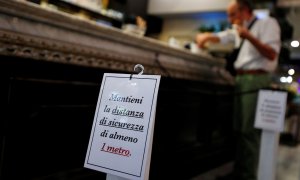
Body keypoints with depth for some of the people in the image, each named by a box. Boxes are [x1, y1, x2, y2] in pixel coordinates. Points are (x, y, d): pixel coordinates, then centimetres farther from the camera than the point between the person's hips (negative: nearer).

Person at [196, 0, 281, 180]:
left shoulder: (268, 23, -1)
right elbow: (220, 37, 29)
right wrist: (206, 36, 7)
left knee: (249, 130, -11)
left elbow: (272, 54, -12)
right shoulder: (241, 28, 22)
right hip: (241, 79, 8)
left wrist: (250, 37, -23)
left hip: (256, 79, -8)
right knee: (238, 128, 6)